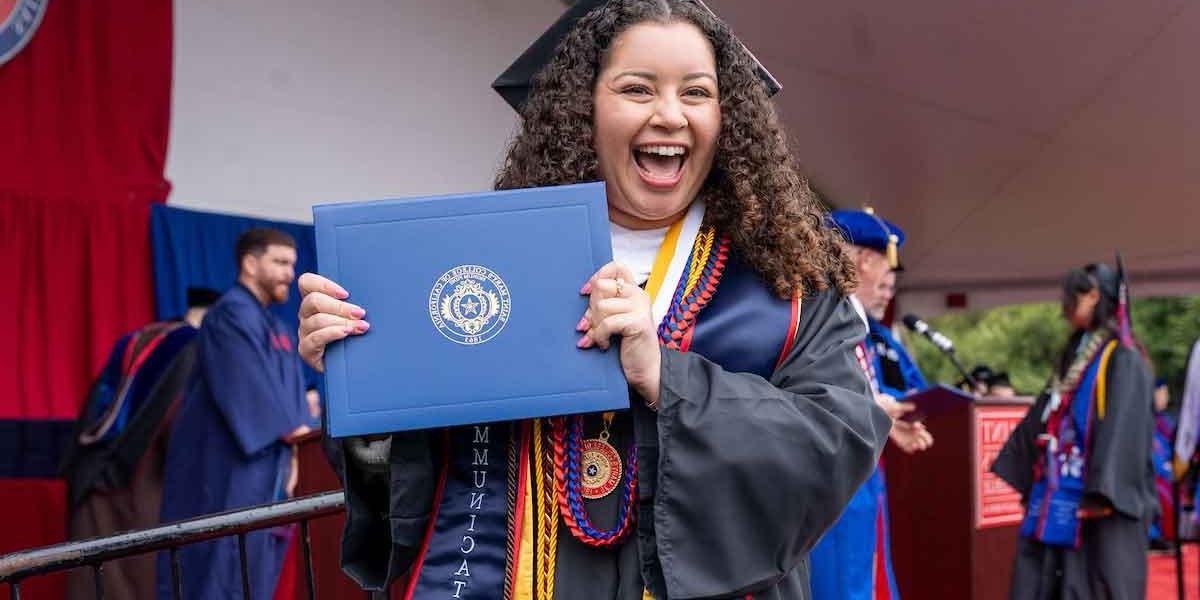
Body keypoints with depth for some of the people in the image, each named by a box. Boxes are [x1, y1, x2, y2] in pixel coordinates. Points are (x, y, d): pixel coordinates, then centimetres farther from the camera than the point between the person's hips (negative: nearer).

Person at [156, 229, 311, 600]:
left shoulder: (278, 329, 19)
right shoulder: (232, 313, -10)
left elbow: (288, 397, 15)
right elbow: (252, 392, -19)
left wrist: (292, 456, 1)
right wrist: (295, 434, -11)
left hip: (263, 473, 9)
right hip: (227, 469, -9)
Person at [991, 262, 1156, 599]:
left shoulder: (1122, 360, -8)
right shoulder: (1074, 356, 18)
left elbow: (1121, 429, -18)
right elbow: (1042, 420, 21)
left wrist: (1102, 493, -27)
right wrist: (1011, 470, 20)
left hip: (1095, 504, -8)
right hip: (1056, 499, 8)